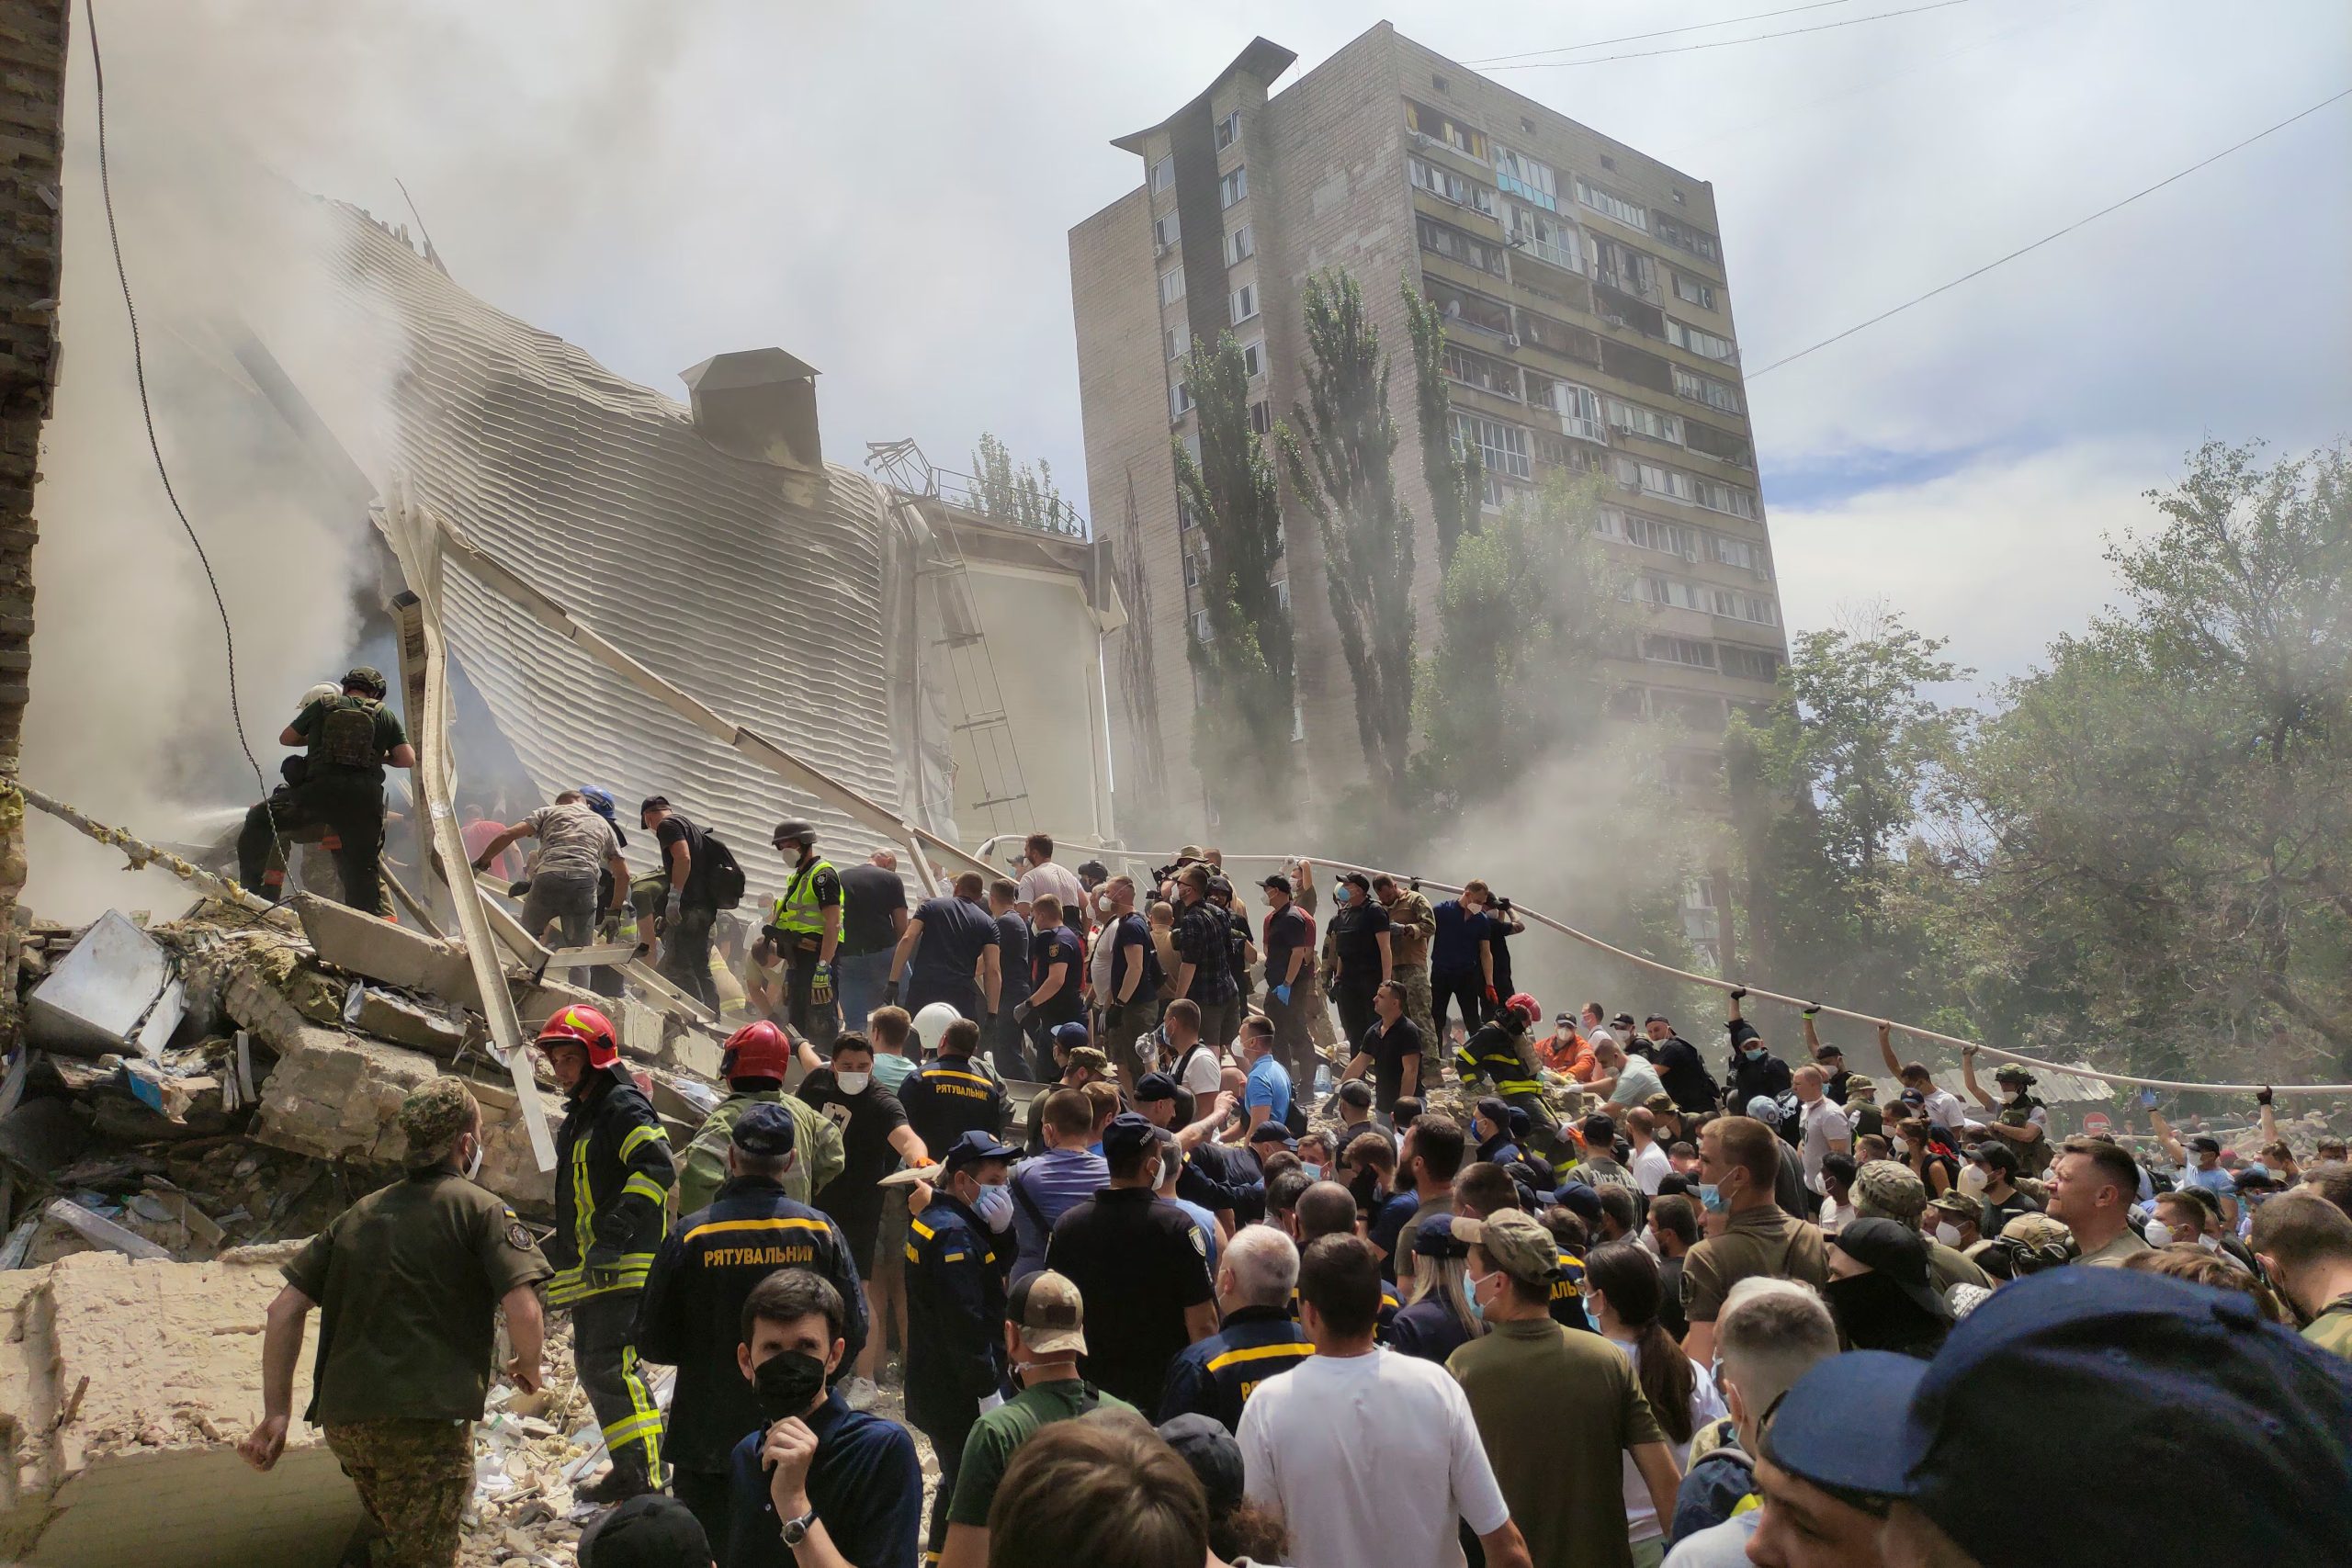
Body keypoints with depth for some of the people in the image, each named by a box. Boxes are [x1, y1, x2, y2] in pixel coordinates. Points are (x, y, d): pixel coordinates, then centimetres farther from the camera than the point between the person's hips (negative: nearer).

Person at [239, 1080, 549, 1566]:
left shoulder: (359, 1214, 16)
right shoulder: (479, 1208, -2)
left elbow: (285, 1310, 10)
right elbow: (522, 1310, -12)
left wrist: (276, 1412, 14)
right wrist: (528, 1367, 7)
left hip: (342, 1417, 7)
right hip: (425, 1417, -6)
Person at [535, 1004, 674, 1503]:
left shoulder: (624, 1106, -11)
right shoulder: (579, 1116, 21)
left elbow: (658, 1168, -26)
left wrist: (619, 1224, -32)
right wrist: (559, 1244, 28)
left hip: (622, 1266, -11)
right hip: (588, 1268, 11)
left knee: (611, 1368, -16)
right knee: (592, 1367, 16)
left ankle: (646, 1484, -13)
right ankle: (628, 1471, 28)